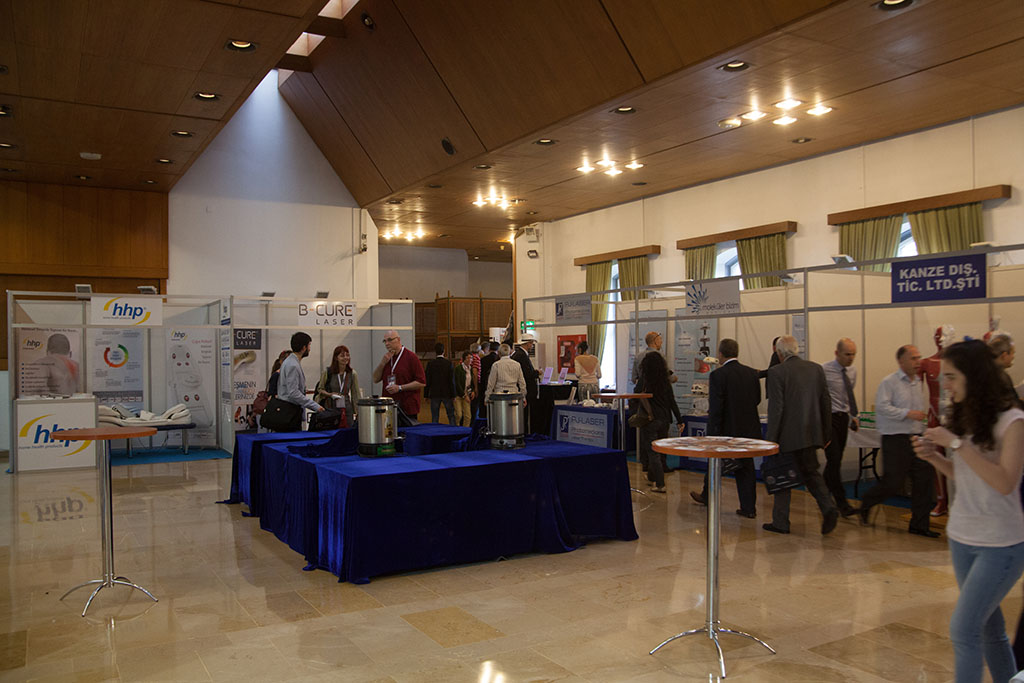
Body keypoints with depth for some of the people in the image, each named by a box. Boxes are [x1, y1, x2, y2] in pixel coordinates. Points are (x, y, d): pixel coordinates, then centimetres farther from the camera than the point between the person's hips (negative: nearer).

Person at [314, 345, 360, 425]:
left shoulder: (352, 374, 2)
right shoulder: (327, 372, -3)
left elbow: (356, 394, 7)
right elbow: (319, 389, 8)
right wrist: (329, 394, -11)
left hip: (346, 409, 1)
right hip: (330, 409, -1)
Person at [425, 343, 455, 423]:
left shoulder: (430, 364, -4)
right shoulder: (449, 363, -5)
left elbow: (427, 381, -1)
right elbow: (452, 380, -6)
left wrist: (426, 395, 6)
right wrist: (453, 395, -1)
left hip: (434, 394, 0)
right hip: (447, 394, 0)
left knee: (435, 418, 5)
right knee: (451, 416, 8)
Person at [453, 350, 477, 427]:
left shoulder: (470, 369, 10)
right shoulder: (458, 368, -9)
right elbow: (457, 384, -13)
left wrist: (473, 391, 1)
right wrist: (464, 395, -13)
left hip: (467, 395, 6)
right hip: (458, 394, -5)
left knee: (468, 416, -2)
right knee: (458, 414, -13)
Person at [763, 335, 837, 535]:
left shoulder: (777, 372, -12)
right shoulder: (816, 368, 5)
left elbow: (775, 408, -15)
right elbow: (826, 403, 8)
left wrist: (771, 439, -9)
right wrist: (826, 433, 16)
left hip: (788, 435, -5)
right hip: (812, 434, 5)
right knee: (811, 472, 19)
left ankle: (780, 522, 14)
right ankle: (828, 508, -1)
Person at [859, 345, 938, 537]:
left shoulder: (918, 383, 13)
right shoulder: (889, 382, -9)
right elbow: (882, 406, -19)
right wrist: (908, 413, -21)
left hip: (915, 438, 7)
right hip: (895, 439, -7)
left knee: (925, 476, 2)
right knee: (893, 482, -6)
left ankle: (919, 524, 12)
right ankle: (866, 503, 21)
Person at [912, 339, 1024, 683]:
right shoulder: (963, 418, 5)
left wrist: (957, 443, -25)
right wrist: (934, 457, -5)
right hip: (961, 538, 6)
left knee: (963, 629, -7)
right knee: (989, 628, 15)